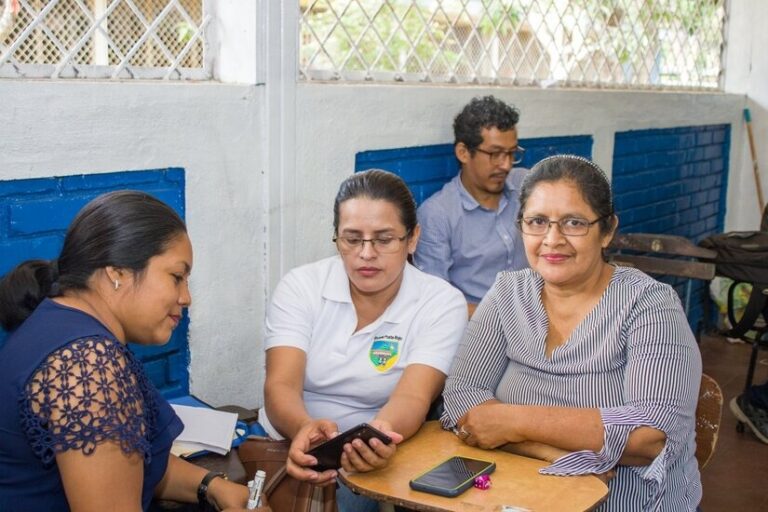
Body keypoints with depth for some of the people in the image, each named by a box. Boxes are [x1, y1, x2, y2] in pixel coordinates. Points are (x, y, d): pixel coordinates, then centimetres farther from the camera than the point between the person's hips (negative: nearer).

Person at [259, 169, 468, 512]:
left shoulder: (442, 303, -6)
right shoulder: (300, 286, -3)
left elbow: (412, 397, -18)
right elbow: (281, 385, -14)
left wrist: (380, 433, -42)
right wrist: (304, 428, -38)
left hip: (370, 459, -1)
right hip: (287, 446, 1)